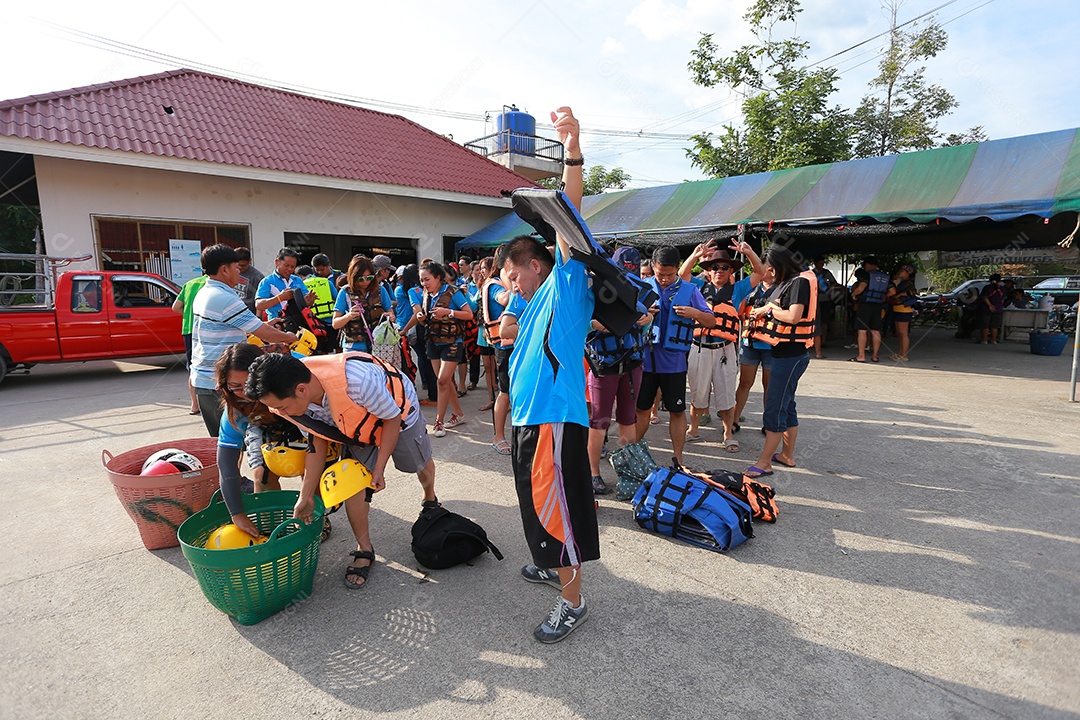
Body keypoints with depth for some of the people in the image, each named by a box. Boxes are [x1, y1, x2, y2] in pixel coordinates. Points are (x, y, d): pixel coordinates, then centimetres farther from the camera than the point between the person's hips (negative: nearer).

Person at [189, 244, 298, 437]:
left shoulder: (203, 293, 11)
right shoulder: (225, 299, -18)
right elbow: (264, 333, -15)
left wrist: (263, 326, 18)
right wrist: (289, 337, 1)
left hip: (203, 378, 10)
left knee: (218, 438, 15)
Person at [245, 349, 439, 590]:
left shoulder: (356, 380, -47)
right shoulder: (297, 397, -26)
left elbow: (392, 417, -28)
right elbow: (318, 443, -11)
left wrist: (379, 468, -24)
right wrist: (306, 496, -10)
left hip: (399, 413, -4)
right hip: (358, 421, 4)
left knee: (420, 464, 18)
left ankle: (430, 499, 52)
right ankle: (364, 550, 9)